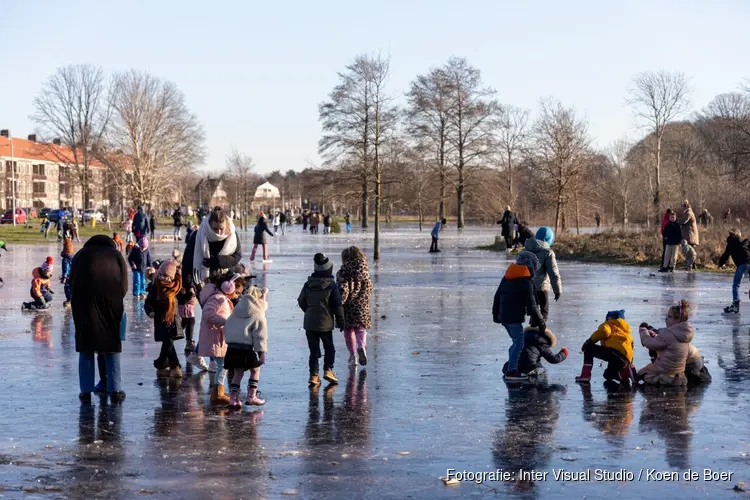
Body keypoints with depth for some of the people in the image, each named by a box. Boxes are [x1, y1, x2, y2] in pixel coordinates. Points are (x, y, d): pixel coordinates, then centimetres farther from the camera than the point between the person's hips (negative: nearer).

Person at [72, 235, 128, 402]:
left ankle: (86, 391, 3)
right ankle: (115, 390, 3)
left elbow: (71, 283, 16)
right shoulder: (116, 255, 19)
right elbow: (124, 287, 9)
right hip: (110, 302, 0)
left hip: (83, 304, 0)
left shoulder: (81, 254, 22)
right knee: (112, 346, 7)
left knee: (85, 348, 6)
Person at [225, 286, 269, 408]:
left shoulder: (235, 312, 19)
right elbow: (260, 335, -7)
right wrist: (262, 352, -6)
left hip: (231, 346, 6)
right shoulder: (258, 315, -2)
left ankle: (233, 399, 9)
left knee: (238, 372, 16)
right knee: (255, 370, 14)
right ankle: (251, 396, 9)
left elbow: (226, 328, 21)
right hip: (246, 347, -6)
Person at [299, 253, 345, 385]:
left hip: (309, 323, 3)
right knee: (329, 348, 13)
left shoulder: (308, 284, 2)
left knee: (314, 350, 8)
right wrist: (341, 321, 3)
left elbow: (301, 302, 10)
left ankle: (314, 375, 3)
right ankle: (328, 369, 1)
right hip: (325, 323, -3)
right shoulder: (332, 285, -10)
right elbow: (338, 305, -8)